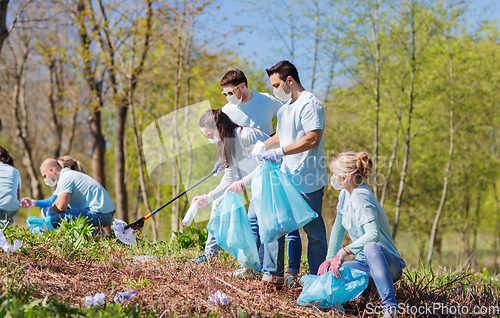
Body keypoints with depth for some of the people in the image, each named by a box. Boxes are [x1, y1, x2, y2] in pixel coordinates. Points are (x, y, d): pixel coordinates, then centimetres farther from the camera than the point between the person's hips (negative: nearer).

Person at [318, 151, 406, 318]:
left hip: (388, 263, -8)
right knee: (327, 271, -12)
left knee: (372, 247, -43)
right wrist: (330, 259, 1)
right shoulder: (345, 195, 8)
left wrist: (343, 252, -37)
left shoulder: (360, 197, -20)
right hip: (364, 263, 8)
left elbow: (373, 234, -33)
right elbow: (338, 229, 14)